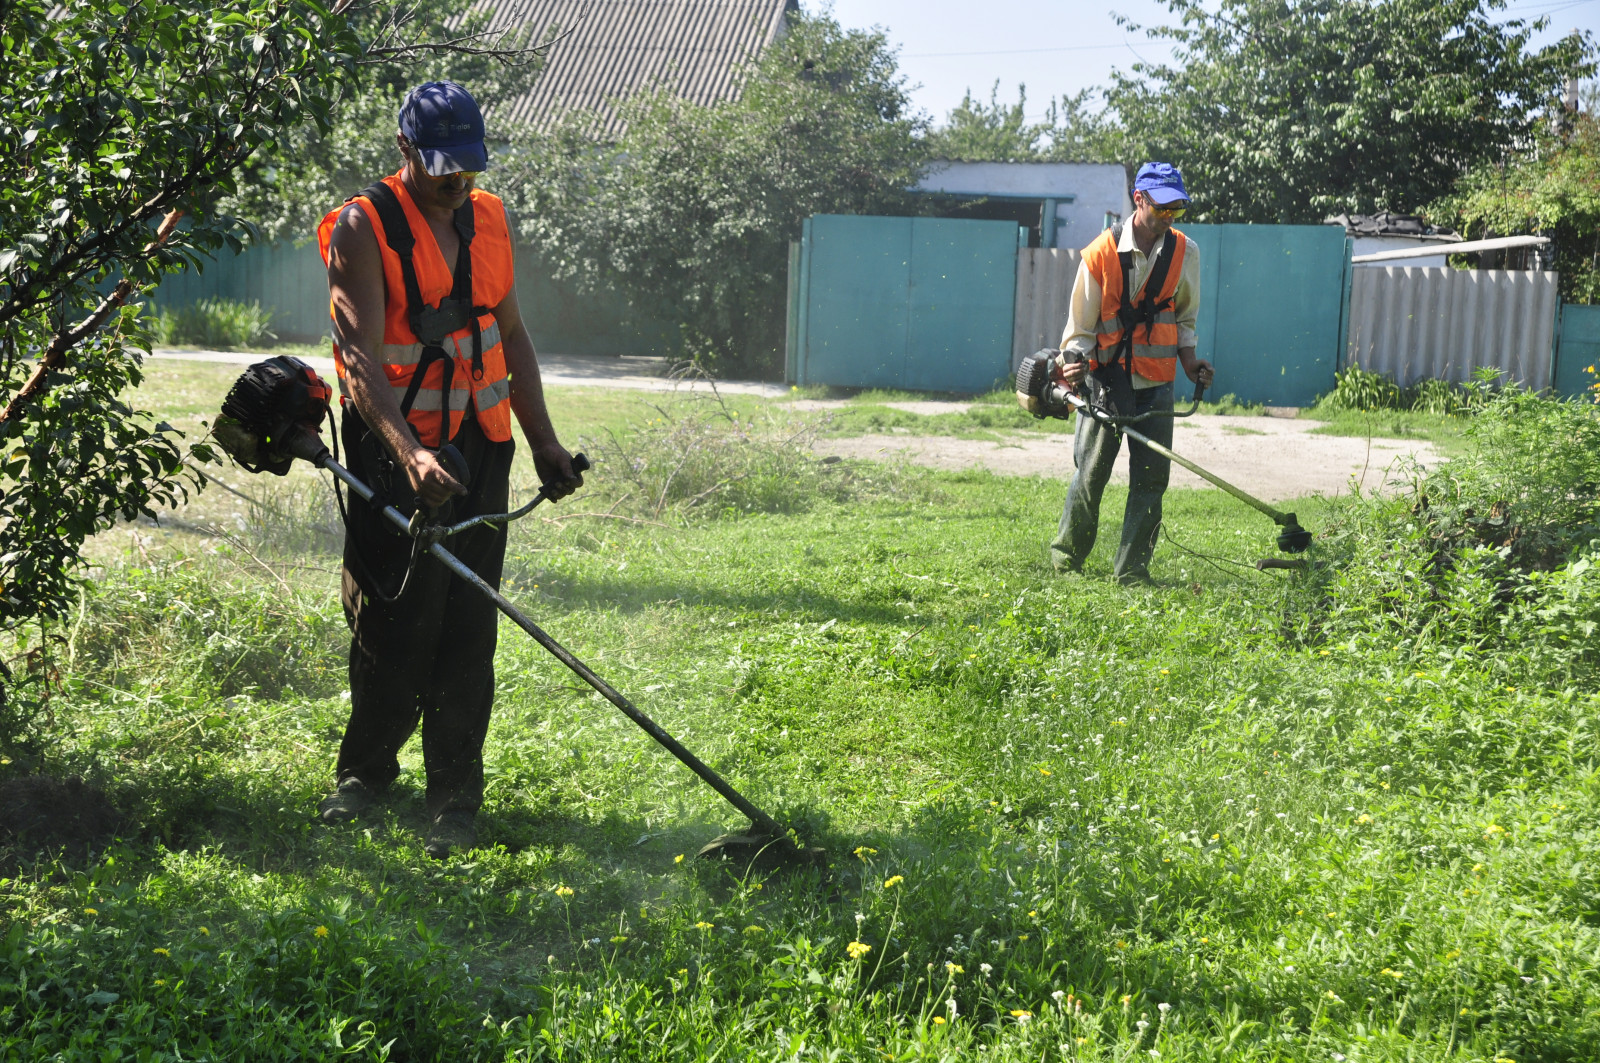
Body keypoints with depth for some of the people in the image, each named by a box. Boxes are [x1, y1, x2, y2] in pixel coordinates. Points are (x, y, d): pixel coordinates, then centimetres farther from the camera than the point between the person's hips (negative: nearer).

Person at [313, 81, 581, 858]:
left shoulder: (487, 220, 10)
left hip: (480, 448, 4)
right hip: (395, 452, -4)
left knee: (467, 627, 2)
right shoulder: (362, 229, -9)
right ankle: (367, 767, 24)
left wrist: (543, 439, 15)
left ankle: (455, 796, 9)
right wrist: (411, 453, -33)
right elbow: (361, 358, -19)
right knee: (391, 619, 1)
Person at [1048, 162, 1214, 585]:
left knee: (1151, 478, -1)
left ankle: (1131, 571, 6)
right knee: (1090, 474, -1)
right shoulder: (1101, 253, -8)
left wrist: (1190, 364, 4)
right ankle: (1065, 561, 17)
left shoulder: (1185, 253, 2)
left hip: (1156, 383, 3)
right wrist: (1074, 363, -18)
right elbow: (1081, 325, -2)